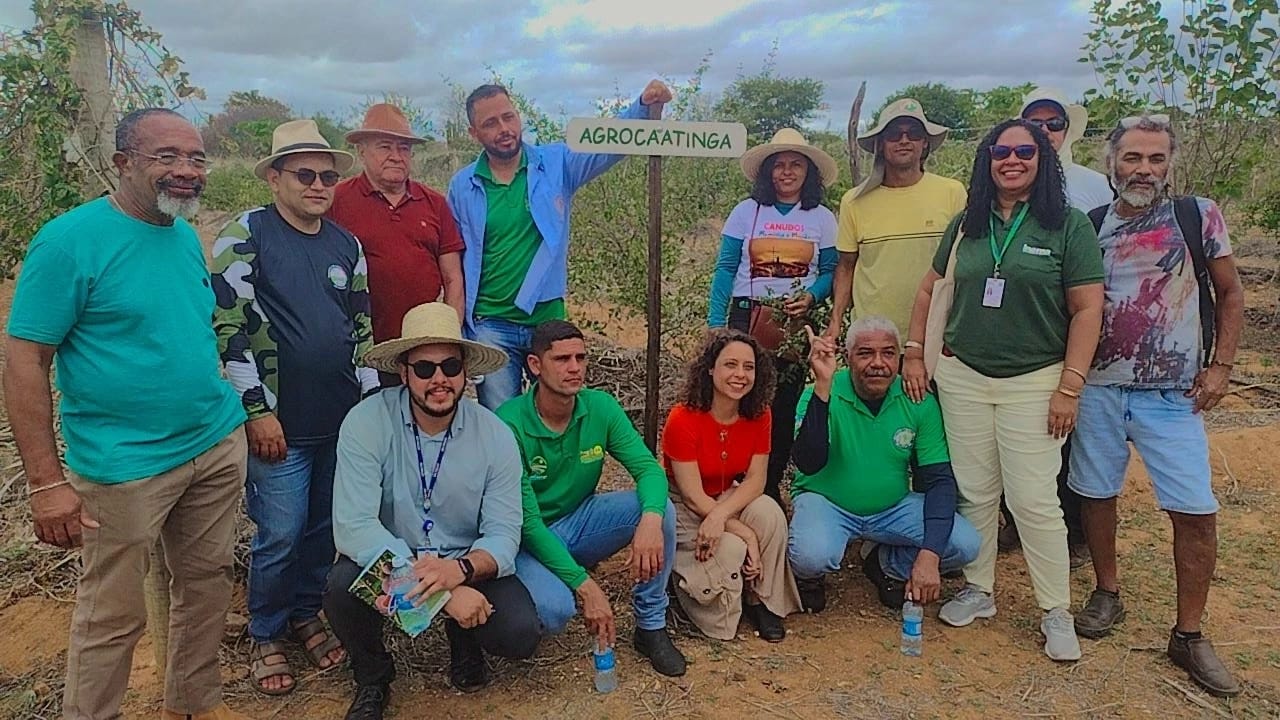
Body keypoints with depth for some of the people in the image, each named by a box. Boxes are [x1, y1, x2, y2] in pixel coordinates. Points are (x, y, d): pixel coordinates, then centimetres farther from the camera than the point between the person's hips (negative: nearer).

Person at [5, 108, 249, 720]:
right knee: (113, 616, 7)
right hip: (125, 466, -6)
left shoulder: (187, 235, 7)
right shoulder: (70, 240, -13)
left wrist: (223, 416, 14)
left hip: (218, 446, 7)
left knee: (207, 582, 17)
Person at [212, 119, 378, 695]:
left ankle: (305, 615, 35)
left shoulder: (346, 245, 10)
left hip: (345, 419, 5)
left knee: (326, 527, 14)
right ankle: (265, 636, 25)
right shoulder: (245, 234, -6)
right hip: (280, 421, -5)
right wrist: (256, 410, -13)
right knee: (280, 535, 3)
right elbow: (227, 327, -11)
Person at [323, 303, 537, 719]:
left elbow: (503, 535, -13)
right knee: (343, 587, -32)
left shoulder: (496, 437, -12)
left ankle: (464, 640, 17)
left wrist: (459, 569, -37)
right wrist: (443, 591, -35)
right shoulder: (366, 423, -19)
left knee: (521, 635, -22)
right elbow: (353, 526, -27)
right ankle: (372, 677, 3)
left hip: (467, 566, 1)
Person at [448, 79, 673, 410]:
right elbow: (454, 261, 6)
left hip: (549, 320, 1)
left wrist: (644, 106, -31)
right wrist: (456, 330, 5)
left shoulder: (557, 163, -1)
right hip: (491, 327, 0)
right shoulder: (462, 186, 1)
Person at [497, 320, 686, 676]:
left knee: (659, 507, -20)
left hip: (579, 522, 5)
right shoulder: (510, 424, -24)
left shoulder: (600, 407, -9)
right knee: (554, 608, -34)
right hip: (528, 540, -5)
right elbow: (526, 520, -24)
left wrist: (650, 519, -38)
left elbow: (649, 469, -14)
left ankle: (651, 627, -4)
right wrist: (584, 585, -28)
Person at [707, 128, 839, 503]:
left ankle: (770, 489, 19)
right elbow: (725, 270, 1)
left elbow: (830, 271, 8)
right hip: (747, 318, -1)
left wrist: (812, 296, -13)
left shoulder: (822, 218, 6)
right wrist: (715, 325, -6)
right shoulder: (746, 211, 3)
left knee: (783, 407, 4)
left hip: (797, 324, 1)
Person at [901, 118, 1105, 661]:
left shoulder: (1068, 225, -4)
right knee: (974, 492, 10)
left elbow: (1087, 309, -6)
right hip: (962, 377, 4)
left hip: (1034, 382, -3)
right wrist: (914, 353, 7)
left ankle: (1056, 613, 14)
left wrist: (1069, 388, -11)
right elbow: (931, 288, 15)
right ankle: (978, 590, 26)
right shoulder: (966, 225, 7)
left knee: (1033, 499, -3)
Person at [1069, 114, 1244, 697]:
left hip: (1172, 394, -2)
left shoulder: (1198, 216, 1)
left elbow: (1230, 294, 6)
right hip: (1098, 387, 2)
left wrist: (1220, 366, -3)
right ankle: (1107, 594, 32)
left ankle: (1189, 635, 12)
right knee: (1095, 494, 10)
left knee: (1195, 511, -4)